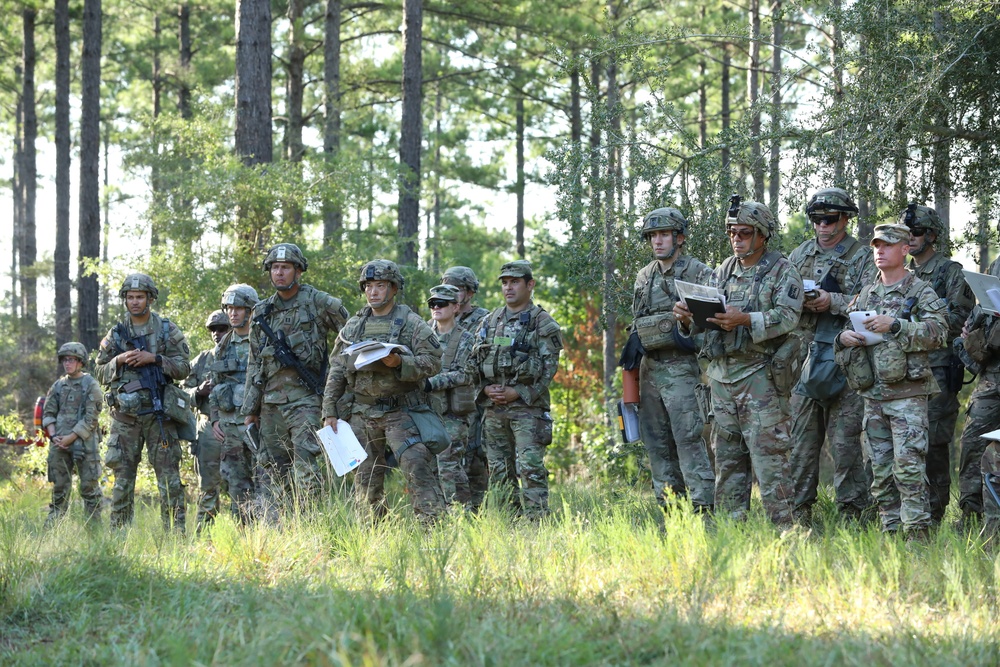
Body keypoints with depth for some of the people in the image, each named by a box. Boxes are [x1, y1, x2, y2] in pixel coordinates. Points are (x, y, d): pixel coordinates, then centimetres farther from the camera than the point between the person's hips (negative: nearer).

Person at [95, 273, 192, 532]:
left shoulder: (168, 331, 6)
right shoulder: (115, 334, 11)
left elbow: (184, 367, 2)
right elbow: (101, 372, 12)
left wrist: (155, 358, -11)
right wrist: (118, 361, -7)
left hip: (159, 412, -2)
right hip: (125, 414, 2)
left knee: (168, 472, -4)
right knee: (123, 474, 3)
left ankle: (175, 528, -3)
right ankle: (119, 531, 7)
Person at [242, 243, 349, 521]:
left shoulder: (318, 303, 0)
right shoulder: (262, 313, 14)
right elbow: (254, 365, 17)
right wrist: (250, 409, 13)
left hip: (304, 397, -5)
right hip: (271, 401, 5)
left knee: (306, 467, -14)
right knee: (270, 471, 5)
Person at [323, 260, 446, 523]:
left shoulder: (411, 323, -1)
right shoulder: (353, 326, 12)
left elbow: (433, 362, -7)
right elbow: (336, 371, 14)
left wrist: (400, 363, -22)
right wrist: (330, 412, 9)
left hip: (400, 412, -4)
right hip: (361, 414, 4)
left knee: (418, 467, -17)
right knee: (366, 479, 7)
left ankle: (431, 524, -18)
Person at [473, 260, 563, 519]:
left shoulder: (543, 324, -1)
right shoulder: (489, 323, 15)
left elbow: (549, 367, -7)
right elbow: (474, 362, 16)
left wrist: (519, 393, -14)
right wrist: (486, 389, -2)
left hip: (527, 407, -5)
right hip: (493, 408, 5)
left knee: (531, 468, -12)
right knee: (500, 471, 7)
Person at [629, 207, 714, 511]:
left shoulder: (699, 273, -2)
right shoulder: (644, 277, 17)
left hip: (682, 368, -7)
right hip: (649, 368, 7)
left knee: (689, 440, -14)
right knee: (657, 443, 7)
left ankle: (703, 507, -16)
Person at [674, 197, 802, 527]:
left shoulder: (782, 271, -2)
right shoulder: (723, 272, 16)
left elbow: (787, 317, -16)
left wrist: (745, 320, -29)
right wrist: (688, 317, -8)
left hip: (761, 373, -7)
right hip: (722, 373, 7)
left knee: (768, 452, -10)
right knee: (727, 454, 8)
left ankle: (782, 528, -9)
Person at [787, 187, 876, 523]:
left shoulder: (863, 259, 2)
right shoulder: (800, 255, 16)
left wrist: (832, 301, -18)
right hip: (804, 356, 4)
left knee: (844, 438, -5)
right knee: (800, 436, 6)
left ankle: (851, 509, 0)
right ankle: (799, 510, 11)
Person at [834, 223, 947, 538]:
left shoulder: (920, 292, -1)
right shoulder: (866, 294, 18)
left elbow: (938, 332, -13)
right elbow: (850, 330, 26)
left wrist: (894, 326, -21)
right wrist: (844, 337, 1)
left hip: (907, 393, -6)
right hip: (872, 394, 6)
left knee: (908, 466, -13)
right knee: (880, 469, 6)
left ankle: (916, 533, -12)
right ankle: (890, 530, 11)